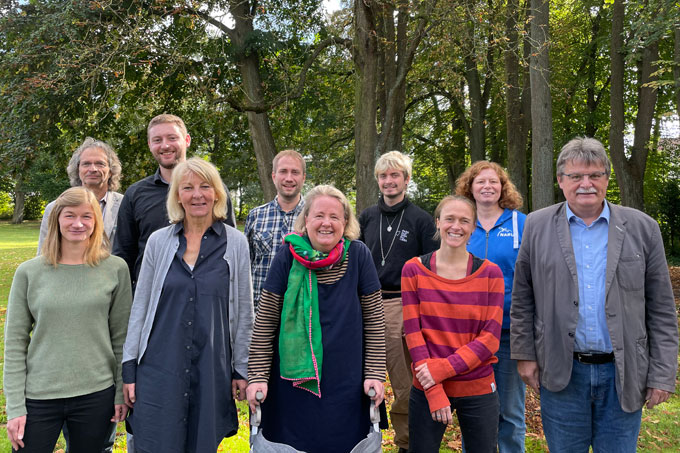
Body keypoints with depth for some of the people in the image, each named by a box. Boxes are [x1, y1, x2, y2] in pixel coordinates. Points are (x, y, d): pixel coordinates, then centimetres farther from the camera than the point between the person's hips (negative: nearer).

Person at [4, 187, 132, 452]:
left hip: (96, 395, 0)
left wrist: (122, 392, 2)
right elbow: (15, 343, 0)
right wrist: (15, 407, -3)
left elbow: (121, 338, 3)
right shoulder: (29, 272, -1)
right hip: (38, 398, 0)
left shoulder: (116, 269, -1)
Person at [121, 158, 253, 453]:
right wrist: (129, 368, 3)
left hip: (212, 370, 0)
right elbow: (140, 307, 7)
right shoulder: (158, 241, 3)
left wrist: (242, 370, 3)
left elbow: (244, 311, 4)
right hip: (160, 366, 1)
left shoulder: (235, 243, 0)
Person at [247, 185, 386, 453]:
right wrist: (257, 376, -5)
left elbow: (374, 321, 0)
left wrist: (375, 374, -3)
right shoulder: (288, 256, -6)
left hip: (346, 384, 0)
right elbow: (265, 323, -2)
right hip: (292, 384, 0)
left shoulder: (358, 255, -4)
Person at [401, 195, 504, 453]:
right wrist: (434, 392, -12)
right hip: (426, 390, 0)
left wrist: (442, 369, -16)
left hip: (478, 390, 1)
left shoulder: (490, 273, -1)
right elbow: (412, 332, -5)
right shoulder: (414, 270, -2)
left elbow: (490, 337, -5)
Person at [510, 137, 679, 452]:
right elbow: (522, 299, 5)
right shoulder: (537, 226, 1)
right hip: (561, 372, 0)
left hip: (623, 374, 0)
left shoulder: (642, 228, 0)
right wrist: (525, 355, 2)